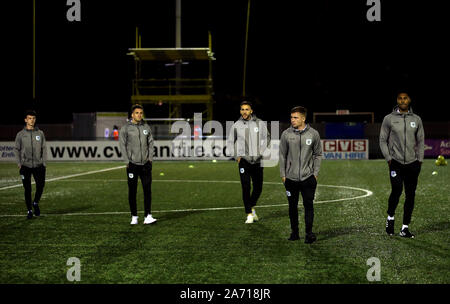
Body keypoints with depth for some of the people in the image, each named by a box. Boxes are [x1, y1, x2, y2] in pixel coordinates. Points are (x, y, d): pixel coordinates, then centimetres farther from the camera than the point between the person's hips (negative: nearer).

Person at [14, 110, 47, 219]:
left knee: (40, 186, -7)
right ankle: (29, 210, 11)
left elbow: (44, 149, 10)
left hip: (38, 165, 1)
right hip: (25, 166, -1)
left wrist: (44, 163, 2)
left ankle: (36, 203, 21)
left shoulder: (40, 133, 7)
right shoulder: (20, 134, 4)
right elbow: (16, 149, 6)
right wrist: (19, 163, -3)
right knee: (27, 189, 0)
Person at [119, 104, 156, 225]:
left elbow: (150, 143, 12)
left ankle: (147, 216, -3)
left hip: (145, 164, 3)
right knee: (132, 191, 3)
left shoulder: (146, 127, 10)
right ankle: (134, 216, 12)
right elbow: (122, 145, -3)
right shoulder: (125, 128, -1)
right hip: (132, 164, -2)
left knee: (147, 190, -4)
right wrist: (127, 161, -8)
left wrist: (150, 158, 3)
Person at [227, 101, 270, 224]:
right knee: (246, 188, -9)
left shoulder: (260, 123, 1)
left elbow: (265, 139, 10)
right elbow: (230, 142, 13)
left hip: (257, 161, 1)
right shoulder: (236, 125, 2)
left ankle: (252, 207, 32)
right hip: (243, 160, -1)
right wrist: (237, 156, 2)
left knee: (258, 188, 7)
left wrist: (262, 153, -3)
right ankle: (249, 214, -2)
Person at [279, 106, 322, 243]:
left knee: (308, 205, -4)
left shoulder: (313, 134, -1)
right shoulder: (286, 134, 0)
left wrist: (315, 173, 1)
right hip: (291, 178, 1)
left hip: (308, 177, -1)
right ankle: (294, 232, 19)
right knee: (293, 206, 8)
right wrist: (283, 174, 3)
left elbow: (318, 154, 6)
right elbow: (282, 155, 6)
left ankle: (309, 232, 2)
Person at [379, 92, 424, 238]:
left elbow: (421, 141, 14)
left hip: (413, 163, 3)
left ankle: (405, 228, 10)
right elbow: (383, 140, 6)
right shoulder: (389, 119, 3)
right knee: (396, 190, -18)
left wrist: (420, 160, 5)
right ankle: (390, 218, 8)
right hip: (396, 162, -2)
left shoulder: (416, 119, 10)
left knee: (410, 195, 2)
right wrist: (388, 158, -3)